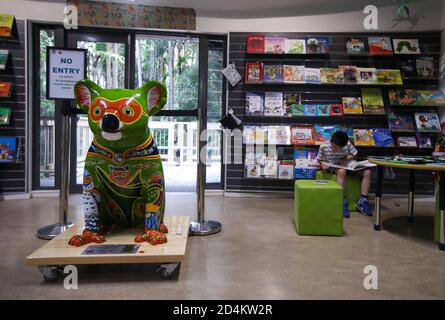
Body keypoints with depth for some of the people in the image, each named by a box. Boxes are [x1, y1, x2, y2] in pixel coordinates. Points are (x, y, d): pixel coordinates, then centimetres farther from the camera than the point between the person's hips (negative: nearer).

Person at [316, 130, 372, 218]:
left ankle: (363, 200, -12)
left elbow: (354, 154, 3)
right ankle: (342, 201, -33)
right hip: (332, 167, -4)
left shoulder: (347, 144, -14)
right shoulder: (324, 146, -18)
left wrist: (346, 159, -16)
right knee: (342, 171, -41)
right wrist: (322, 164, -28)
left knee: (367, 172, -16)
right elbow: (319, 160, -5)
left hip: (346, 165, 4)